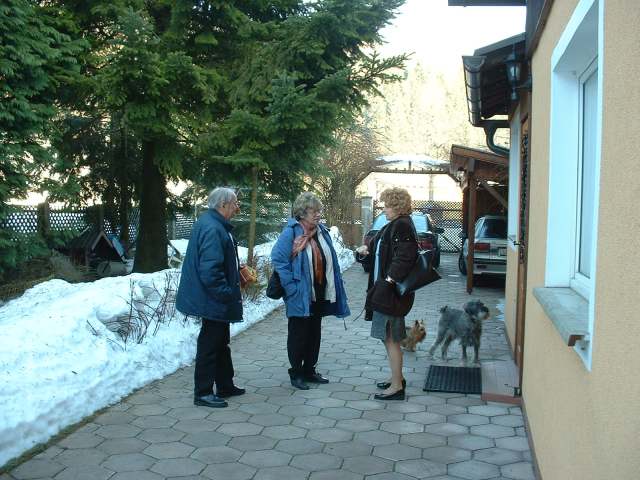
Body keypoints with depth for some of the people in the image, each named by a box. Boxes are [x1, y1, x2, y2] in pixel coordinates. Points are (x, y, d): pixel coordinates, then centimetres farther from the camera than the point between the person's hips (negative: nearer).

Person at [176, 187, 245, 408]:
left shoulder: (215, 224, 10)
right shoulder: (212, 229, -23)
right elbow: (210, 270, -29)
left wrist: (237, 275, 15)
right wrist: (226, 293, -21)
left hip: (217, 301, 11)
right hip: (214, 300, -11)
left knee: (221, 342, 20)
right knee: (209, 345, 0)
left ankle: (225, 385, 33)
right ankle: (203, 392, 12)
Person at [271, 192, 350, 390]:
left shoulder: (322, 232, 6)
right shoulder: (291, 233, -15)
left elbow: (331, 262, 11)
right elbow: (278, 259, -18)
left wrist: (334, 290, 5)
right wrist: (292, 287, -19)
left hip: (320, 295, 7)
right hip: (301, 297, -7)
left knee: (314, 334, 16)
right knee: (299, 334, 5)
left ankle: (309, 370, 29)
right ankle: (296, 373, 18)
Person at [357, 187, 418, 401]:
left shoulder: (402, 226, -17)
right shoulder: (393, 225, 14)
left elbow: (404, 257, -27)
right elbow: (380, 253, 22)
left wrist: (389, 280, -26)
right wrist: (365, 251, 4)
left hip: (391, 293, -10)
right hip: (383, 290, 10)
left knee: (390, 339, -2)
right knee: (390, 337, 18)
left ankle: (397, 387, 7)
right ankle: (397, 378, 31)